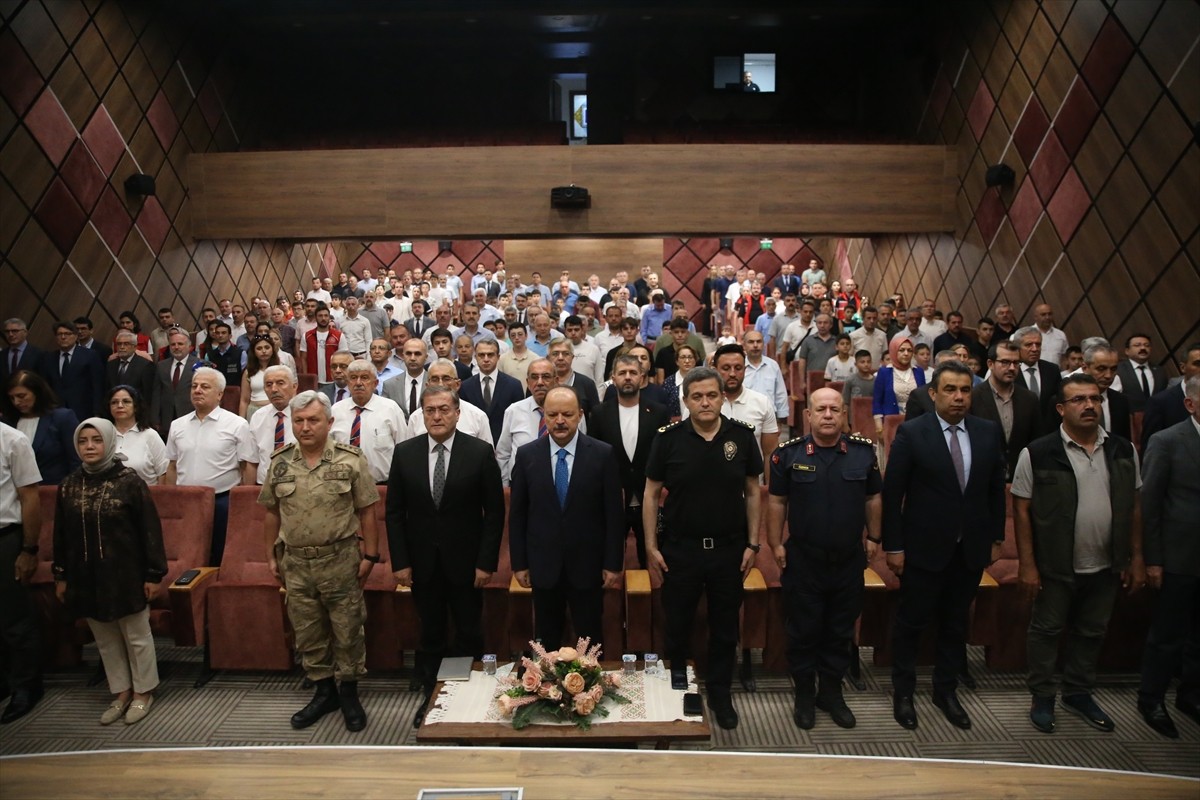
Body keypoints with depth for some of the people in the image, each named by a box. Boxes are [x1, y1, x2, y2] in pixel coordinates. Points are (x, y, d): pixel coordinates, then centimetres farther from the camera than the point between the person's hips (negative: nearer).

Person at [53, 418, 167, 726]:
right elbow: (60, 535, 10)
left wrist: (154, 574, -11)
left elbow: (150, 530, -10)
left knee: (136, 636, 9)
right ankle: (121, 692, 31)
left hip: (126, 575, -4)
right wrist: (60, 576, 9)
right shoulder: (68, 486, 2)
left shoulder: (130, 481, -11)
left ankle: (143, 692, 26)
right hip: (86, 577, 4)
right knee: (105, 639, 16)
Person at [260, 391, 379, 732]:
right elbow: (272, 513, 10)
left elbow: (366, 512, -5)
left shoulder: (351, 460, -7)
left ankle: (348, 692, 26)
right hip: (296, 563, 3)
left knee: (347, 630, 7)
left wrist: (370, 556, -7)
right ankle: (323, 691, 32)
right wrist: (271, 556, 9)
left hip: (341, 560, -3)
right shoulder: (279, 462, 3)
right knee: (307, 632, 14)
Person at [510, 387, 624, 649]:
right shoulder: (526, 455, -3)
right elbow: (517, 514, 2)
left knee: (590, 638, 13)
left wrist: (613, 563, -5)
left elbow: (614, 514, -5)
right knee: (546, 639, 15)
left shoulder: (603, 454, -8)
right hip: (543, 565, 1)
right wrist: (519, 563, 1)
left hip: (587, 564, -1)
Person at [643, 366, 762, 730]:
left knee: (725, 627, 15)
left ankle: (720, 693, 35)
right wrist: (651, 546, -5)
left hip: (729, 549, 1)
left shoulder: (742, 436, -4)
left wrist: (752, 543, 1)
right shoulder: (669, 438, -8)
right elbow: (651, 493, -3)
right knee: (677, 625, 13)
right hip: (680, 549, -1)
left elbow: (752, 492, 3)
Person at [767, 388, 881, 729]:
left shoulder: (864, 452, -1)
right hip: (803, 560, -2)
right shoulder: (789, 454, -7)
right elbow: (777, 502, -2)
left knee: (841, 632, 15)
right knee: (803, 631, 10)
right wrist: (775, 544, -4)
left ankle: (832, 692, 33)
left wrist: (874, 537, 7)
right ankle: (804, 695, 28)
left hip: (849, 560, 2)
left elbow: (873, 498, 8)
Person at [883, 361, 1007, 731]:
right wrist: (893, 546, -11)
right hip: (924, 547, -3)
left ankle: (946, 690, 35)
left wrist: (996, 538, 8)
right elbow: (892, 493, -10)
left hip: (971, 548, 4)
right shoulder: (911, 433, -11)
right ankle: (903, 692, 27)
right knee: (911, 622, 9)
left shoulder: (989, 432, 1)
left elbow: (996, 488, 8)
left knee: (956, 623, 17)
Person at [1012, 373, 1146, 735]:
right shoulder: (1038, 454, -13)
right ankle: (1042, 697, 26)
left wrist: (1136, 558, 5)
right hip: (1056, 567, -4)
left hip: (1105, 568, 4)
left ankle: (1079, 693, 37)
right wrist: (1027, 565, -12)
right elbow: (1021, 509, -10)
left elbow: (1134, 505, 7)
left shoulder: (1123, 451, 1)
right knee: (1047, 631, 10)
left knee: (1091, 633, 18)